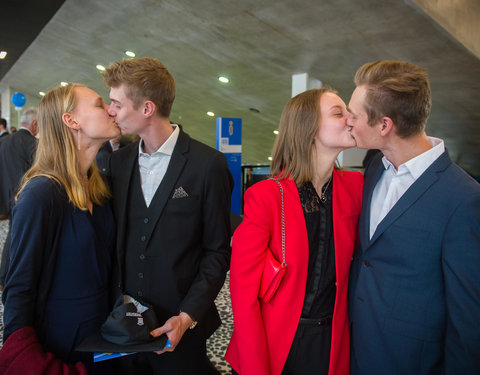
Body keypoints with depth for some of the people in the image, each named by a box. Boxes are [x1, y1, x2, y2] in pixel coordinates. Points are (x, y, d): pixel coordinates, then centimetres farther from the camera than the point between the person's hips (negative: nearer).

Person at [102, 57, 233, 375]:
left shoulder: (208, 164, -11)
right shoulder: (118, 161, 3)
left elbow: (218, 251, -8)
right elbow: (115, 240, 8)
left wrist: (187, 316, -15)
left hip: (180, 328, -4)